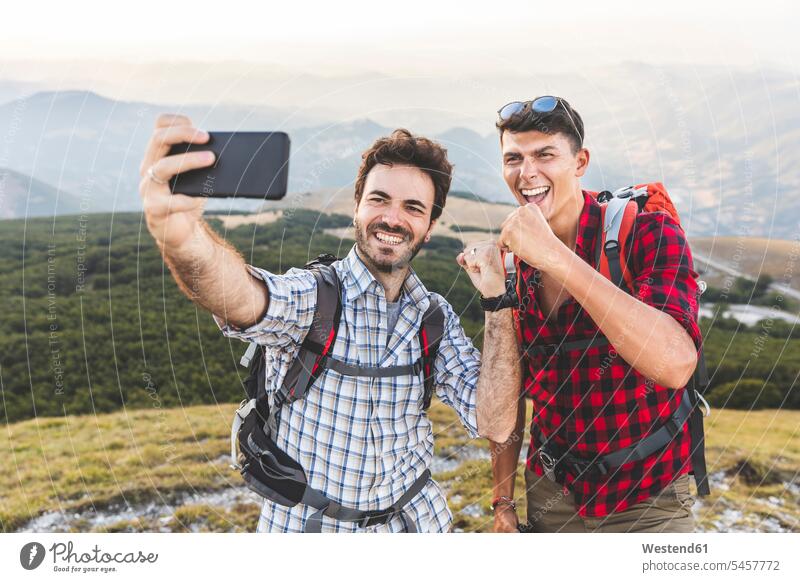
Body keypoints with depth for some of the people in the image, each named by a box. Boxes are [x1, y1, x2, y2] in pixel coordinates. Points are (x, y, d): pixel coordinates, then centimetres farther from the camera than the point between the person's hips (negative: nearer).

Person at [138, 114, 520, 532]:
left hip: (415, 522, 4)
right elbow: (244, 298, -42)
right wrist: (179, 231, -63)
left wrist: (498, 300, -20)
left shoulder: (437, 318, -5)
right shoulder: (313, 295, -19)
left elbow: (493, 425, -13)